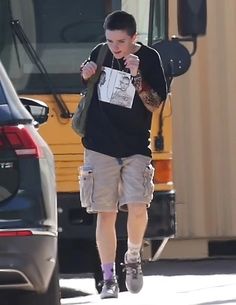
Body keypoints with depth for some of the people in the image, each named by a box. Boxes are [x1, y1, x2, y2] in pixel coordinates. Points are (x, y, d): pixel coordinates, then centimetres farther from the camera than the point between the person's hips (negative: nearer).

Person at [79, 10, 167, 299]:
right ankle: (109, 278, 7)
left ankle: (133, 258, 11)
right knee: (105, 213, 0)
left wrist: (136, 77, -21)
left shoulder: (149, 58, -2)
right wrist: (86, 75, -2)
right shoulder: (100, 54, 4)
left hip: (135, 148, -2)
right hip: (100, 146, 2)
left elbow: (156, 102, -8)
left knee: (137, 207, -16)